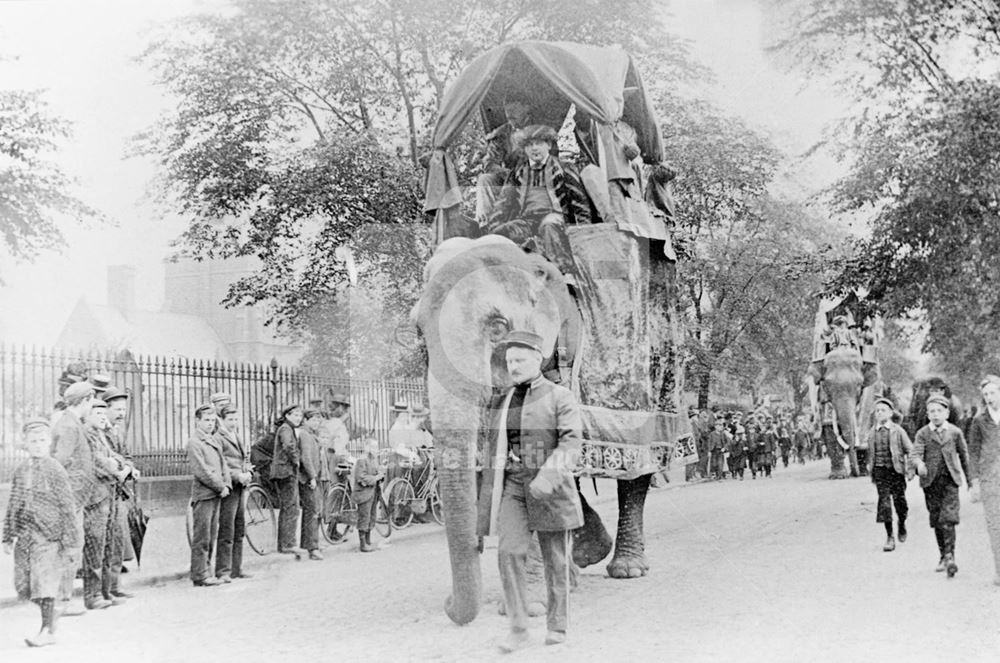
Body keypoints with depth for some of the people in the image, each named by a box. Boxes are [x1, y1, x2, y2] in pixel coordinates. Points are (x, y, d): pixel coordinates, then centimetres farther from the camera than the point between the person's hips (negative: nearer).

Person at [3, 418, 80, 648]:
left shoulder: (55, 470, -5)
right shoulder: (20, 472, 10)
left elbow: (67, 506, -5)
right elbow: (12, 506, 16)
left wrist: (70, 539, -8)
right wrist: (8, 537, 14)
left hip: (48, 535, -5)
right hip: (24, 536, 5)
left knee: (44, 581, -9)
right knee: (24, 583, 6)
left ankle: (47, 630, -1)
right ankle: (49, 617, 25)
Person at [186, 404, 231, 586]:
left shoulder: (214, 441, 18)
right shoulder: (194, 442, -9)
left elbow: (223, 465, 17)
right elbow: (201, 471, -16)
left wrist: (227, 485, 2)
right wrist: (220, 487, -13)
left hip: (216, 495, 8)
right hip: (203, 495, -8)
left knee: (211, 536, 12)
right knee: (201, 537, -4)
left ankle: (206, 572, 19)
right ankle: (200, 575, 1)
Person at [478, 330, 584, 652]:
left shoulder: (560, 398, -3)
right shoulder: (502, 402, 11)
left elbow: (571, 443, -15)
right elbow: (494, 452, 16)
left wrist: (548, 476, -31)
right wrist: (488, 500, 14)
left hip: (549, 489, -3)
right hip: (512, 486, 3)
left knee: (555, 559, 5)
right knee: (509, 551, -14)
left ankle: (557, 626, 21)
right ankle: (519, 629, -9)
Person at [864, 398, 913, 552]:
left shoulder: (898, 431, -3)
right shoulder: (872, 433, 6)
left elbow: (910, 450, 1)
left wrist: (910, 470, -3)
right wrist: (871, 472, 17)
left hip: (896, 470, -2)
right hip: (880, 471, 2)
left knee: (899, 500, 3)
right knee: (884, 501, -6)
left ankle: (902, 525, 34)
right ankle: (889, 536, -2)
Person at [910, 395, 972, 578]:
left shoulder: (955, 432, 5)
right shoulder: (923, 434, 3)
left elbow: (964, 455, 15)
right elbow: (915, 453, -8)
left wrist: (969, 478, 20)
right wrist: (919, 464, -32)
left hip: (950, 480, -1)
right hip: (930, 481, 1)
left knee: (948, 519, -14)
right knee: (936, 521, 7)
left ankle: (950, 557, -16)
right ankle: (943, 556, 19)